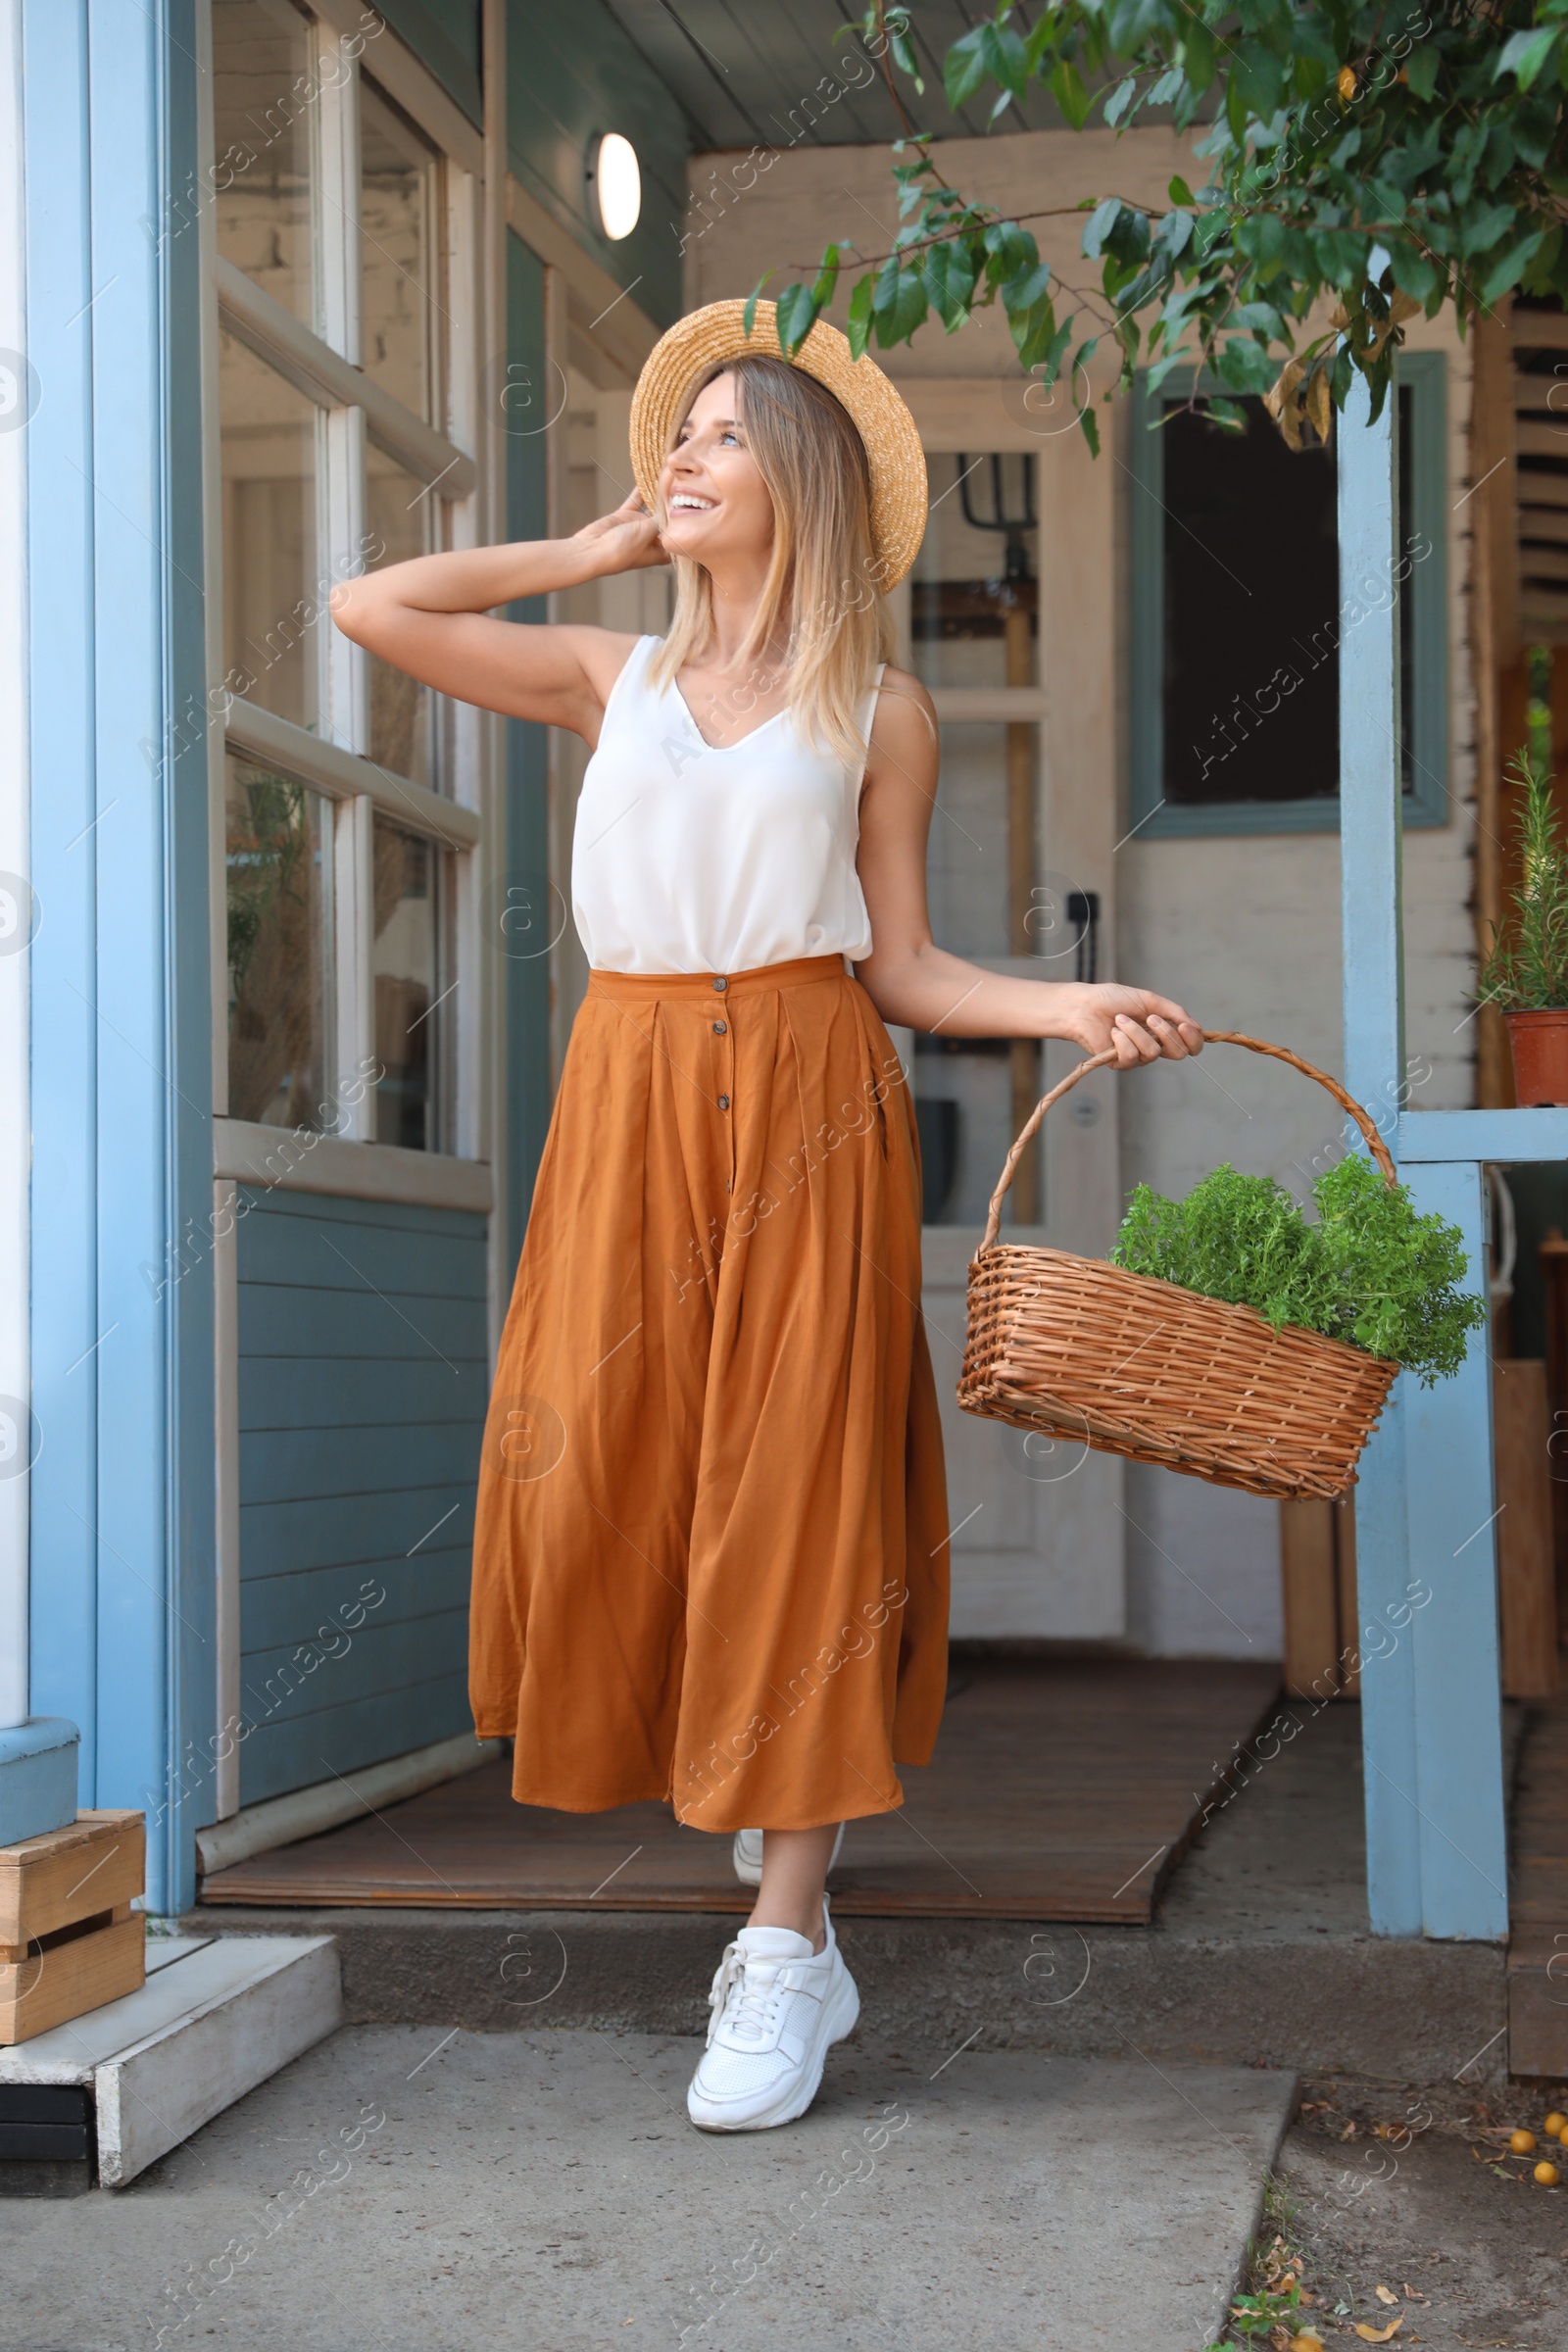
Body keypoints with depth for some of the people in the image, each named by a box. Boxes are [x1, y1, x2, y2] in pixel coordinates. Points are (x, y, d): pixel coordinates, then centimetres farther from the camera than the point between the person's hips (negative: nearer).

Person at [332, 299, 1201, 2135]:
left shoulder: (878, 712, 8)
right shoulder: (612, 680, 14)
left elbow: (897, 967, 6)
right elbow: (370, 609, 10)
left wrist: (1069, 1007, -10)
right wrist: (593, 549, 13)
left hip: (807, 1105, -3)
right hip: (630, 1103, 3)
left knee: (792, 1494, -7)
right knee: (603, 1479, 0)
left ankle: (787, 1941, -4)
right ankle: (772, 1797, 26)